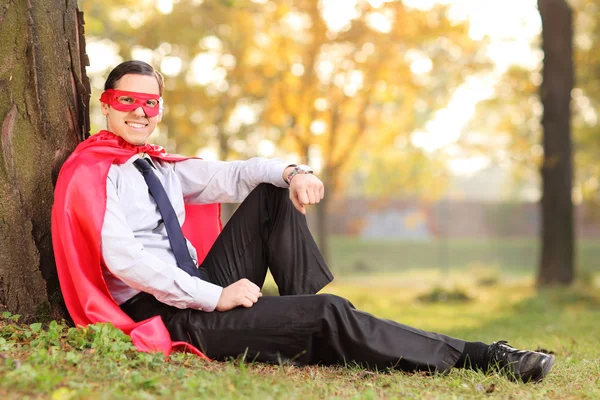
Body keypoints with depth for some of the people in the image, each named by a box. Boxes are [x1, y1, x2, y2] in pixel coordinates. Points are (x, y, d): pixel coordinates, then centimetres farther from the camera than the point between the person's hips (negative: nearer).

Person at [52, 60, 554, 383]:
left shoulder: (161, 168, 18)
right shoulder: (90, 173, -7)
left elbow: (230, 175, 15)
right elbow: (122, 258, -20)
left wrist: (291, 172, -8)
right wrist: (215, 297, -20)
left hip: (200, 292, 9)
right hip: (164, 316, -9)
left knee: (273, 192, 2)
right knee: (326, 314, -19)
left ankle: (304, 323, -8)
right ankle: (478, 357, -12)